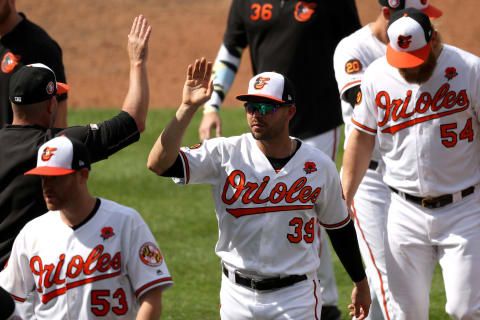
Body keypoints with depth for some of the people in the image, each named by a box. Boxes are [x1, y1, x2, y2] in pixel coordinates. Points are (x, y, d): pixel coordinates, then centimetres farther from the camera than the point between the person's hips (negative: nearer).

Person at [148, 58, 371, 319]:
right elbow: (158, 163, -19)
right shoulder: (225, 154, -7)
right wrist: (187, 108, -26)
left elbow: (340, 227, 9)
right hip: (237, 295, 1)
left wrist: (360, 283, 16)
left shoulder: (319, 166, -4)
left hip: (296, 297, -1)